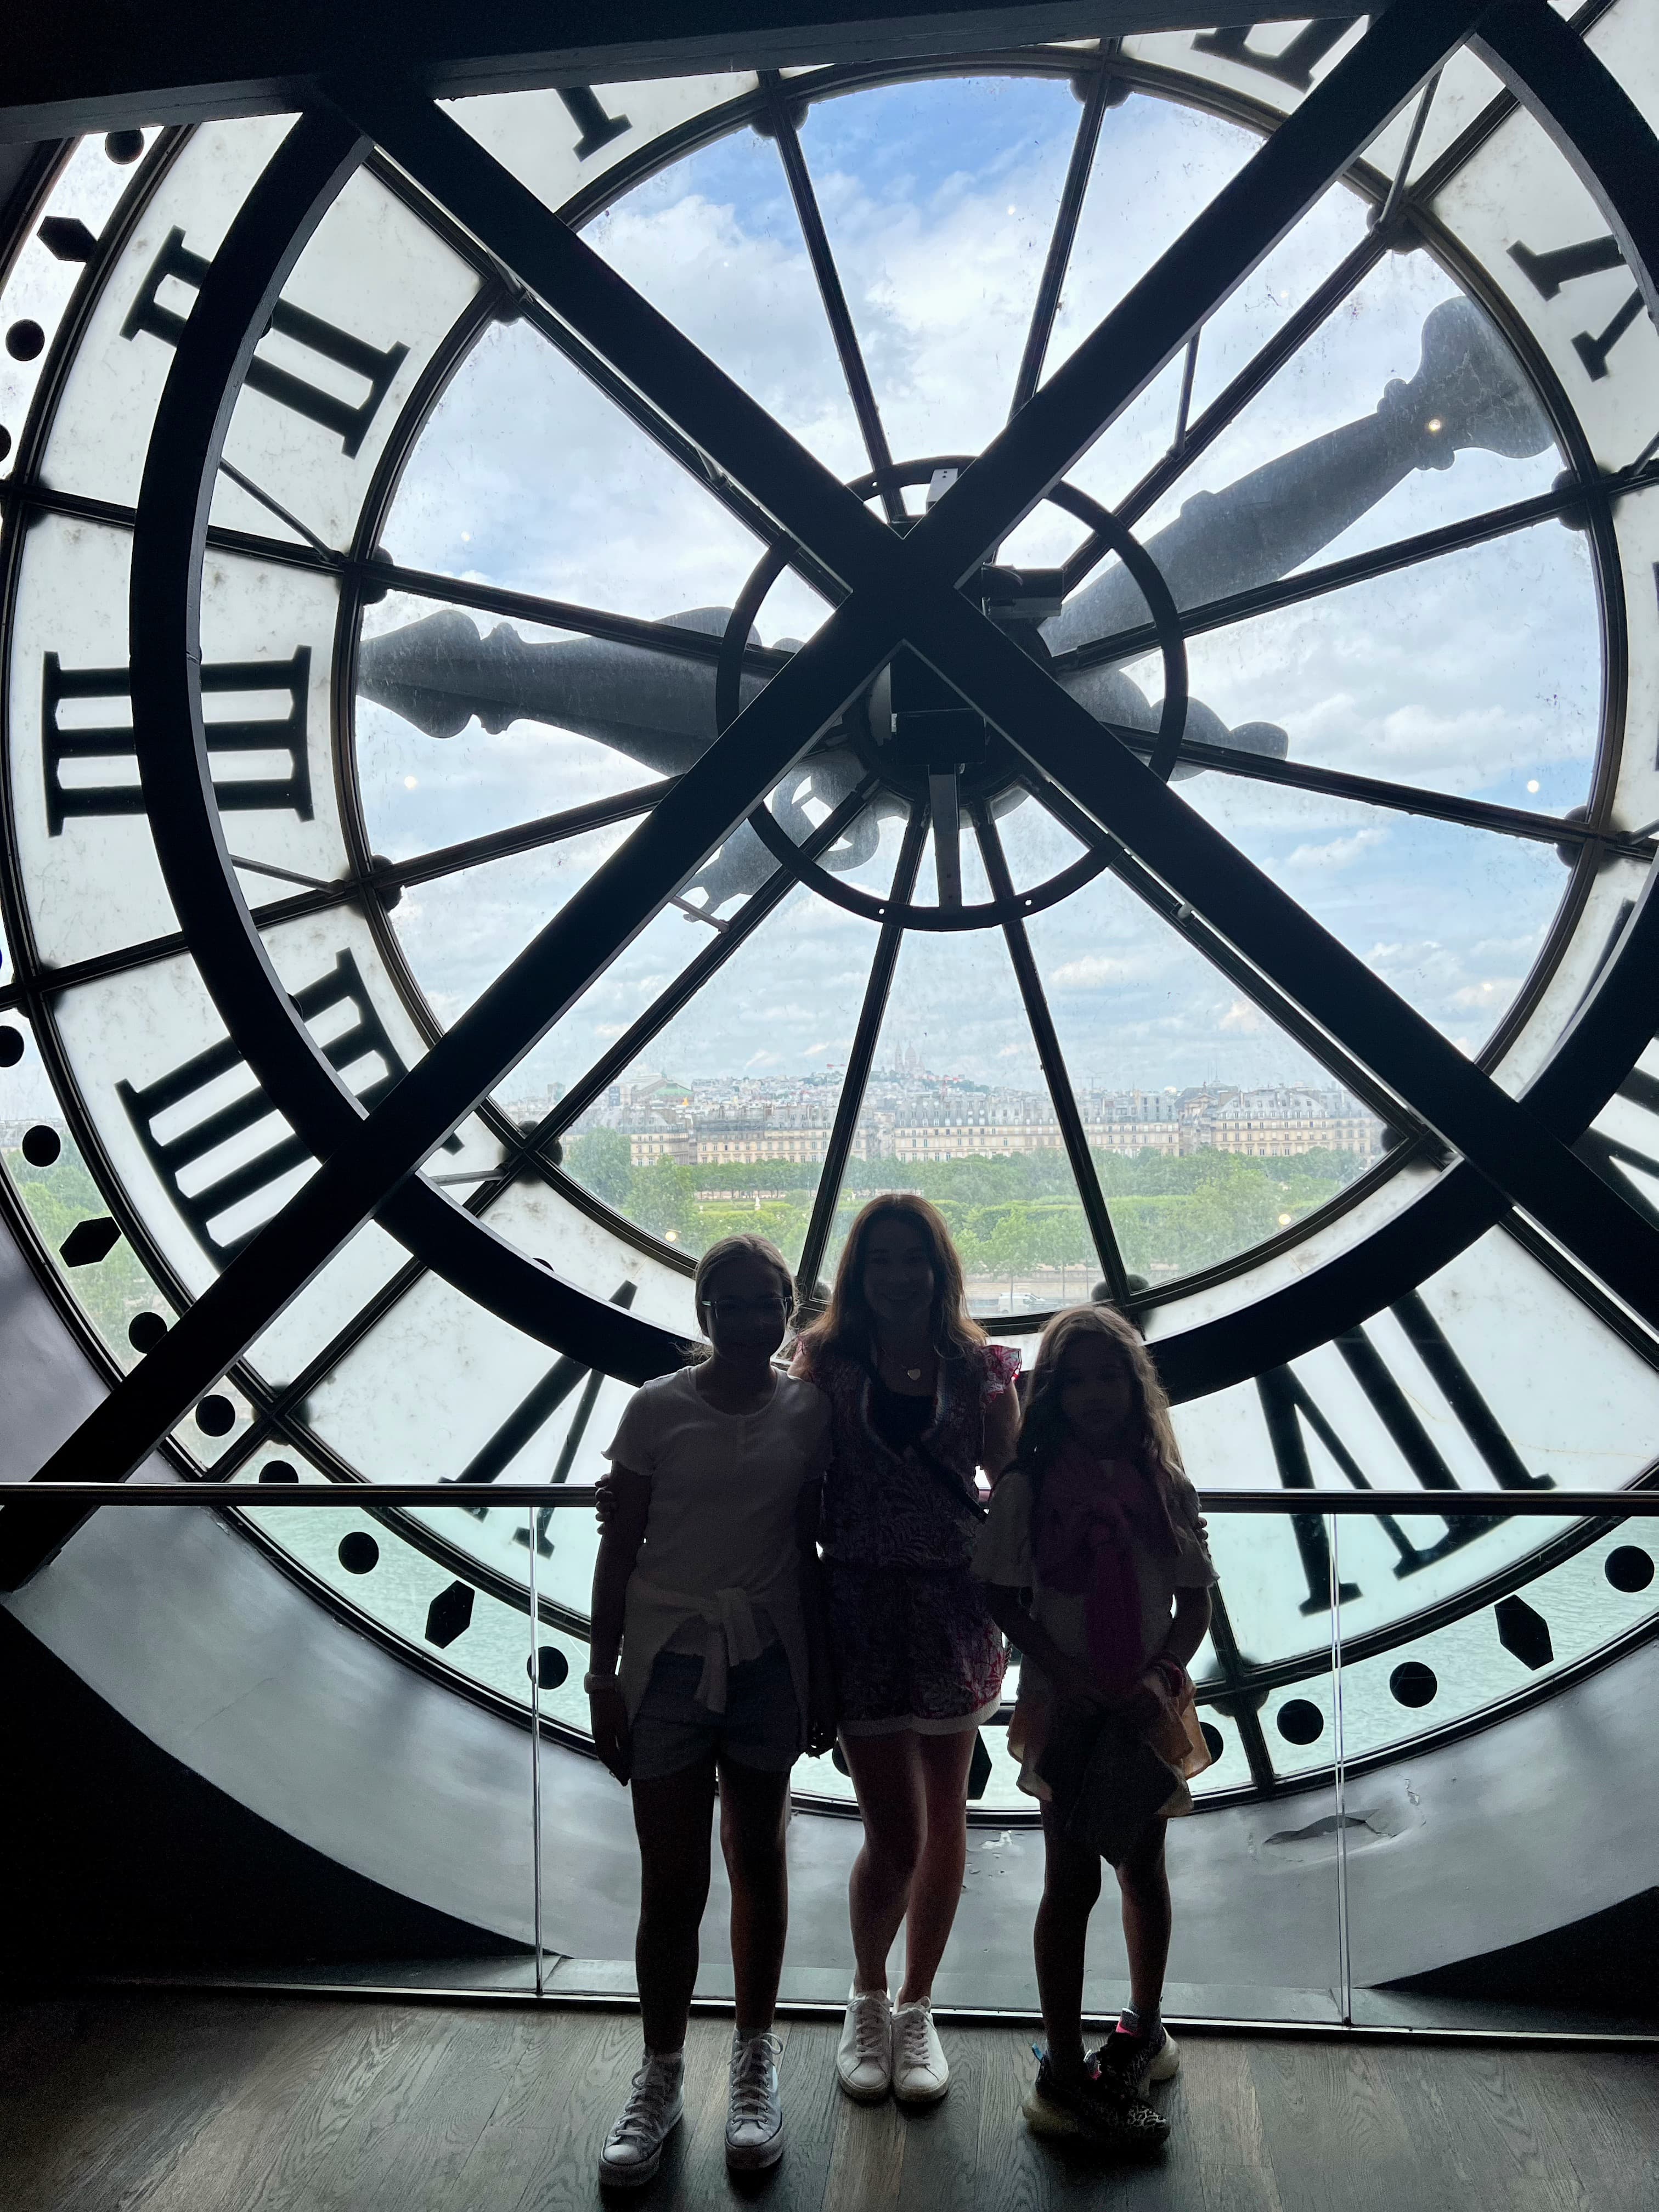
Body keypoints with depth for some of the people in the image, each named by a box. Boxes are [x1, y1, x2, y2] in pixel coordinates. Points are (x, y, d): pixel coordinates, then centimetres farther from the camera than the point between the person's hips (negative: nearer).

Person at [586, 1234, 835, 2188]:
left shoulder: (808, 1411, -1)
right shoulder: (658, 1408, -6)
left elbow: (807, 1551, 5)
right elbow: (619, 1546, -1)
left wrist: (821, 1675, 6)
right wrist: (604, 1674, -2)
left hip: (769, 1660, 2)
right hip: (669, 1659, -1)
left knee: (759, 1861, 15)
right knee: (671, 1884, 5)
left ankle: (757, 2064, 34)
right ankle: (661, 2078, 27)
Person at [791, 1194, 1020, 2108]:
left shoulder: (979, 1368, 0)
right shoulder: (827, 1364, -2)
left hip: (955, 1610, 2)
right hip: (861, 1611, -2)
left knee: (943, 1817, 14)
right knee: (894, 1833, -1)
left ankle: (917, 2008, 37)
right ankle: (867, 1999, 30)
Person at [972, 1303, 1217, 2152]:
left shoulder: (1166, 1486, -1)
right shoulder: (1029, 1486, -9)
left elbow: (1196, 1602, 1)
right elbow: (1004, 1600, -9)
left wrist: (1160, 1677, -14)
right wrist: (1075, 1683, -17)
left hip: (1149, 1705, 3)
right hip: (1067, 1709, -3)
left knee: (1143, 1869, 19)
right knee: (1072, 1881, 4)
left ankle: (1145, 2027, 40)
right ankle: (1063, 2073, 16)